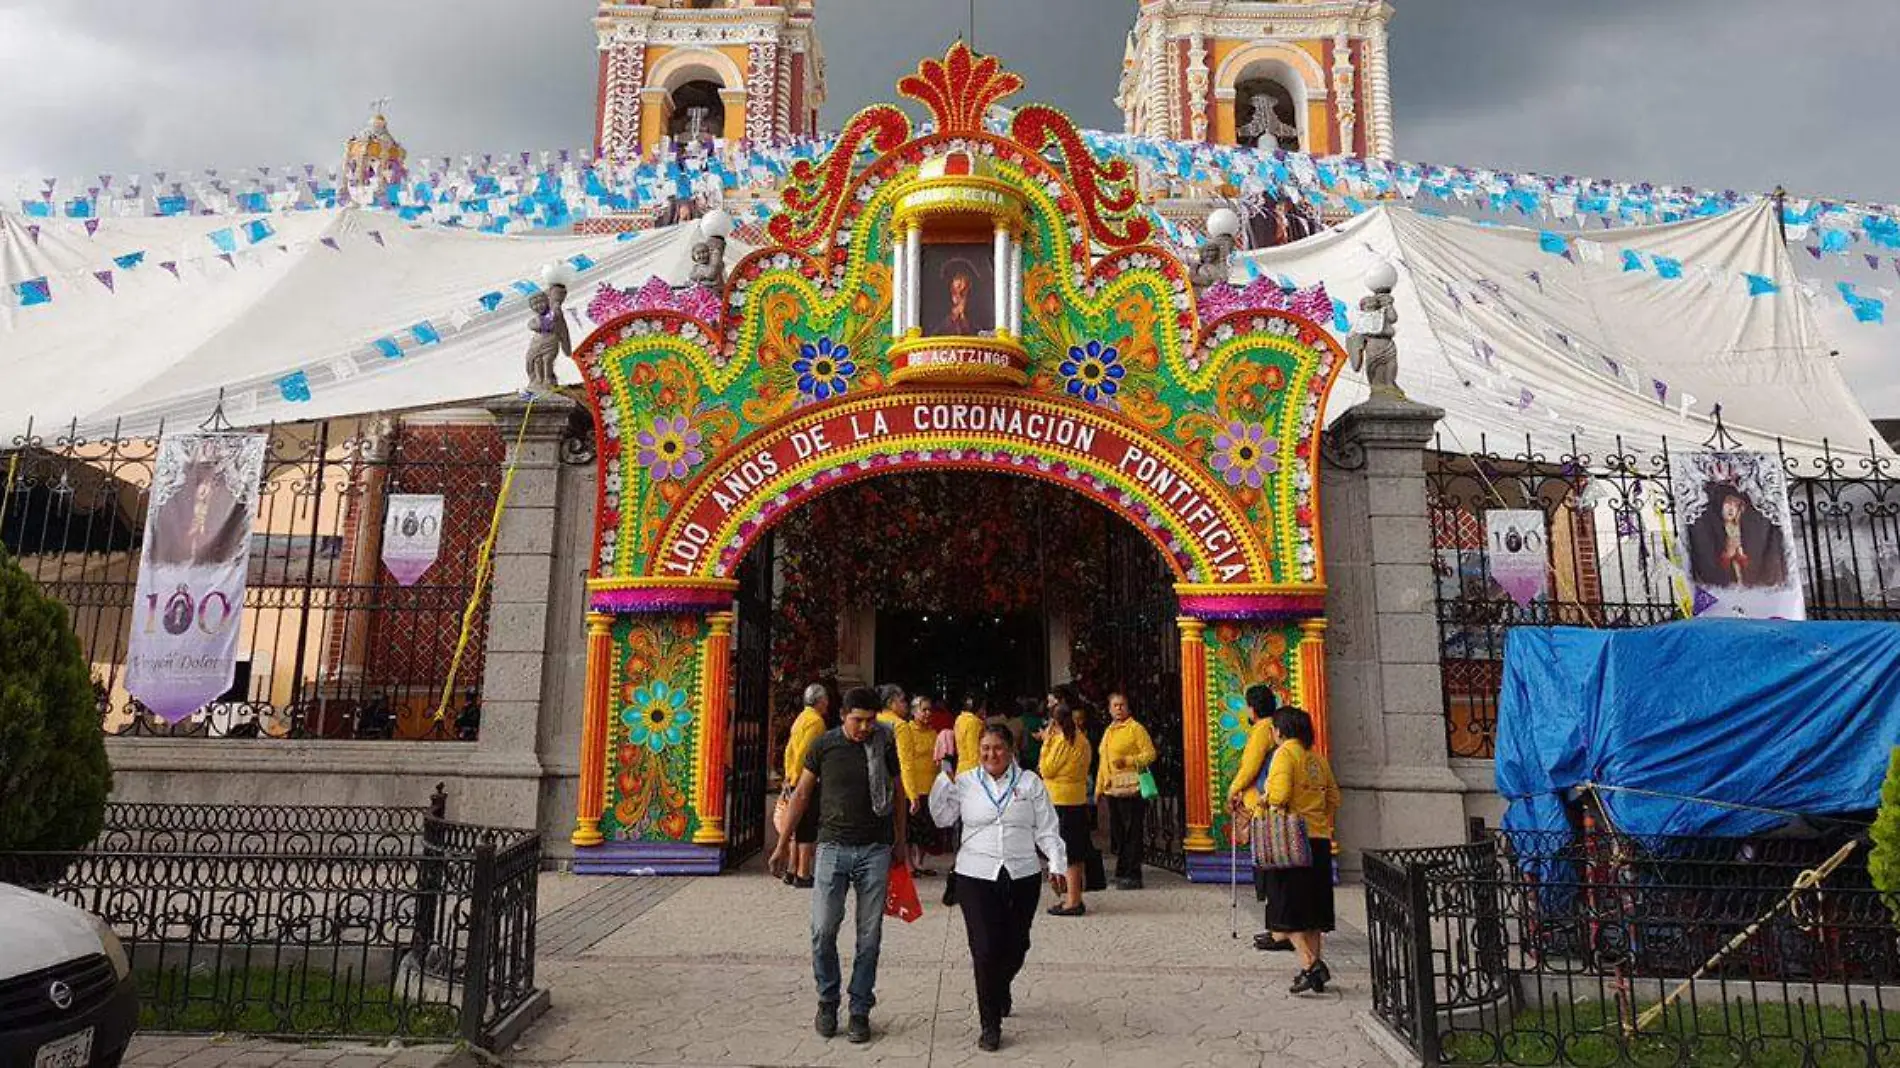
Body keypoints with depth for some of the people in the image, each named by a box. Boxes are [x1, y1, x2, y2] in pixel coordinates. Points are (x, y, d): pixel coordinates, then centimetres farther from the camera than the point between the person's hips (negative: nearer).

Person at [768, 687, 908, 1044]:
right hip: (833, 847, 0)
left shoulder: (885, 745, 1)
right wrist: (783, 843, 8)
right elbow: (802, 793, 7)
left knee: (869, 935, 5)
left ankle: (860, 1011, 19)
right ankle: (827, 1001, 21)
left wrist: (900, 843, 14)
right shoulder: (824, 745, -1)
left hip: (876, 850, 1)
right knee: (823, 930, -1)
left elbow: (898, 794, 12)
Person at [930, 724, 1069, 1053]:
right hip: (976, 876, -1)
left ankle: (1001, 987, 45)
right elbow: (942, 817, 1)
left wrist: (1057, 865, -3)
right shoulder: (964, 783, 5)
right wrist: (945, 777, -5)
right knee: (985, 949, -6)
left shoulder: (1030, 783, 4)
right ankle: (990, 1025, 8)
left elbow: (1047, 829, 5)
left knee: (1016, 946, 12)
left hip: (1023, 875, 1)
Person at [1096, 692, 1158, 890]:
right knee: (1117, 834, 11)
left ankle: (1133, 876, 0)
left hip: (1131, 789, -8)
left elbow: (1150, 753, -10)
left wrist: (1127, 760, -21)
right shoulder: (1108, 731, 19)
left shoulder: (1135, 728, -4)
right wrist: (1099, 787, 22)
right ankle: (1122, 873, 21)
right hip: (1112, 790, 8)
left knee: (1133, 833, -5)